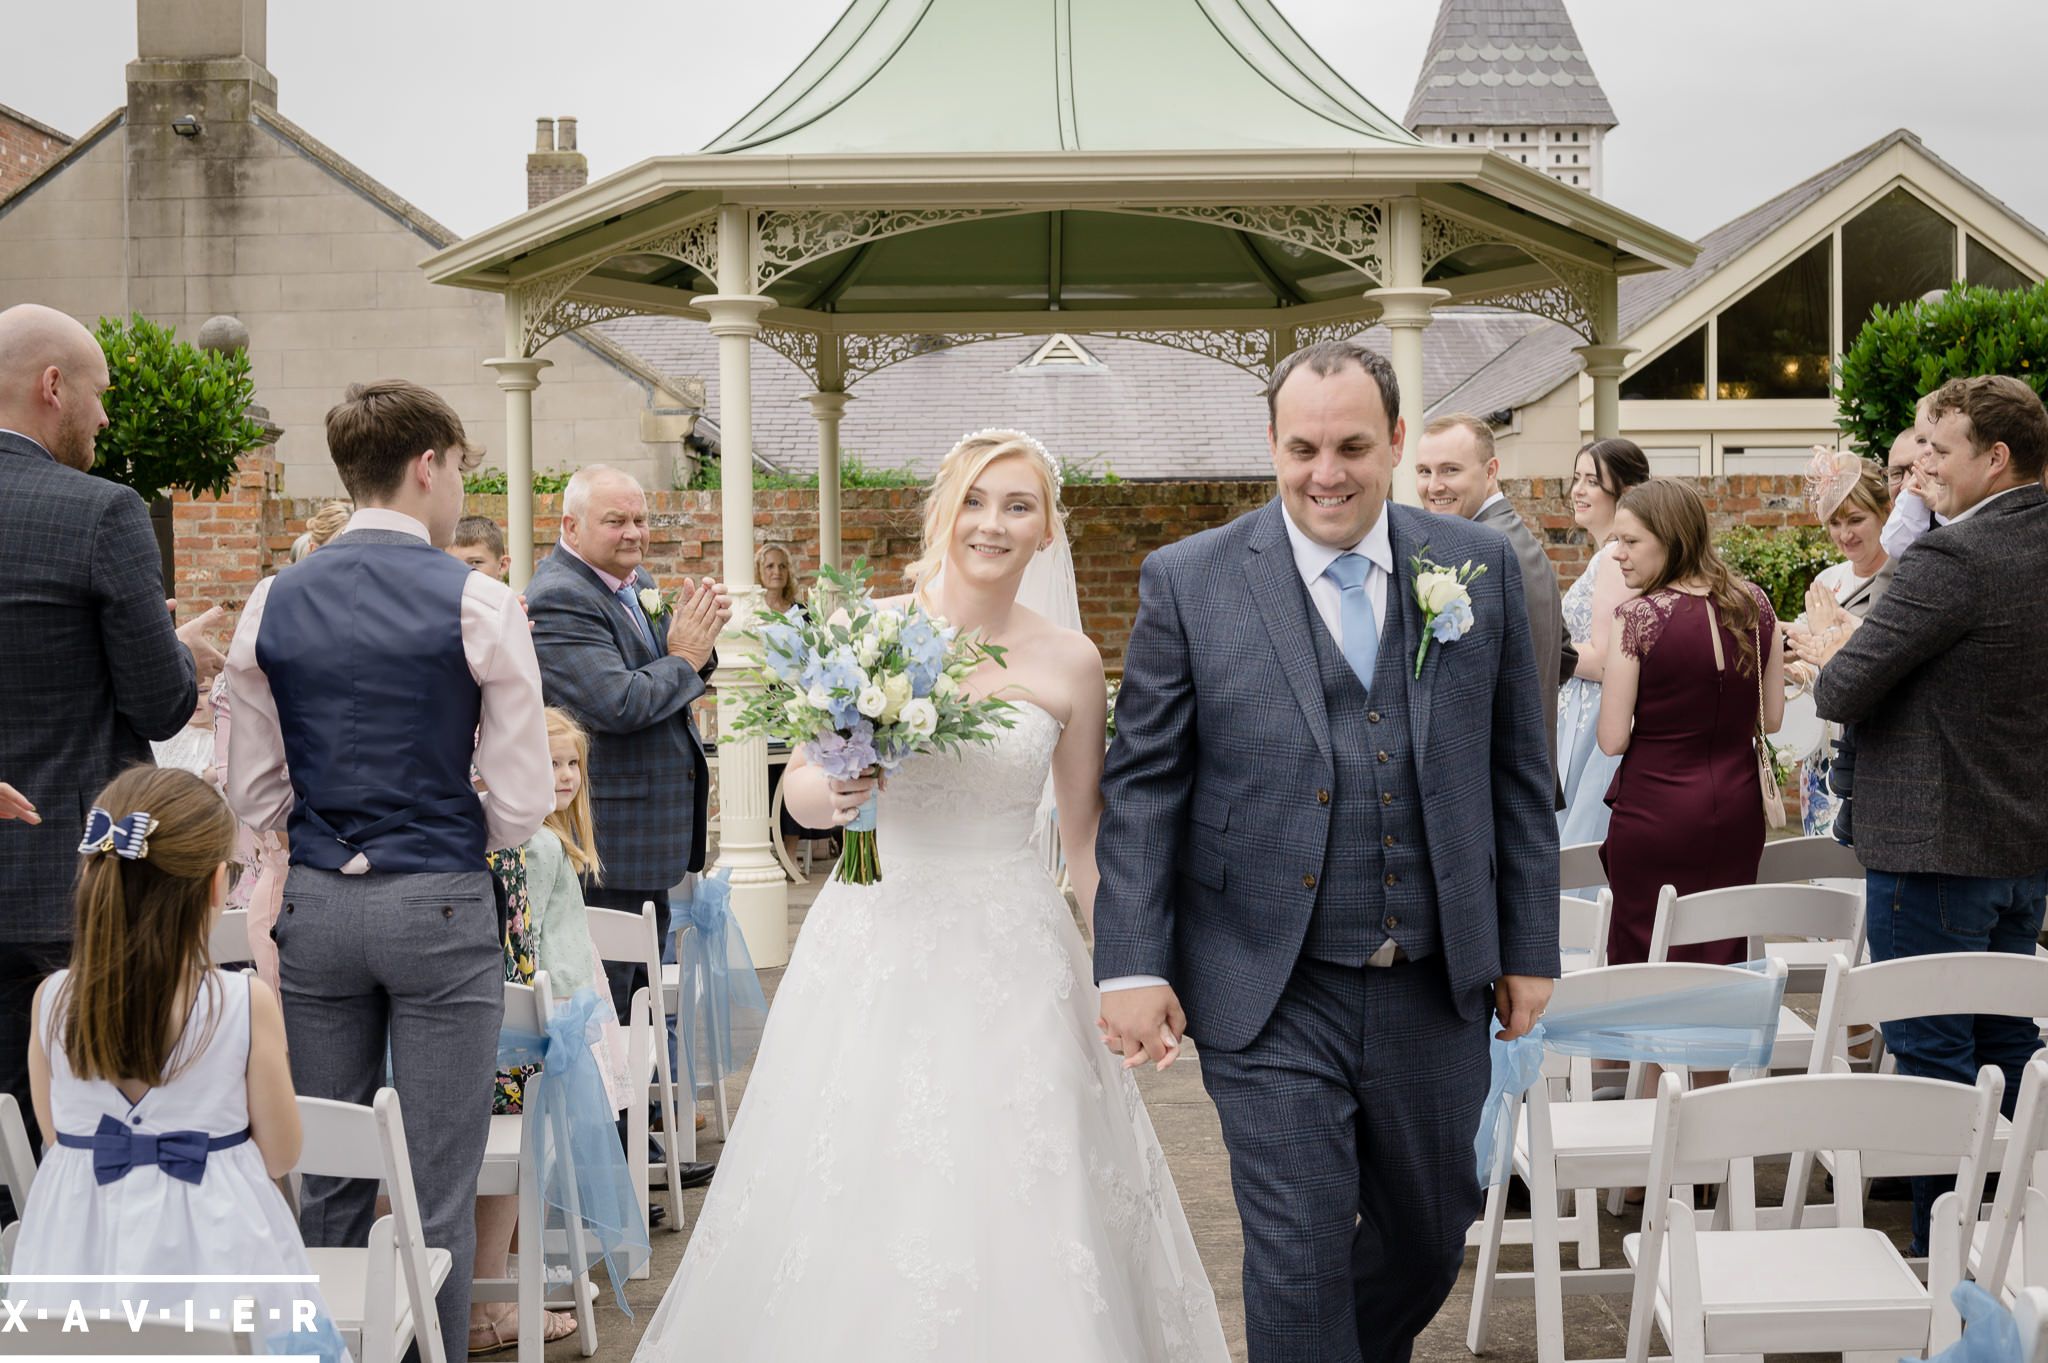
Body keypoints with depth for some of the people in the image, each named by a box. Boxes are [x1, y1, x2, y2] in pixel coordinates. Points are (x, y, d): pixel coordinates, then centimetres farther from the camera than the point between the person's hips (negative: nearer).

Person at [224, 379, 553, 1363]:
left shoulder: (272, 604, 3)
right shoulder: (478, 605, -9)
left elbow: (252, 796, 5)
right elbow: (523, 804, -10)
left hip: (313, 905, 4)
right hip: (441, 907, -4)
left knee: (329, 1179, 14)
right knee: (438, 1187, 4)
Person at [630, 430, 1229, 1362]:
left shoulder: (1069, 664, 2)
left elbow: (1086, 841, 9)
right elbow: (799, 788, 5)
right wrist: (832, 792, -17)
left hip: (1011, 960, 0)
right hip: (872, 947, 0)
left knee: (1014, 1209, 0)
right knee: (847, 1202, 4)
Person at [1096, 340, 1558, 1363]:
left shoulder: (1482, 569, 3)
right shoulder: (1187, 582, -3)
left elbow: (1517, 773, 8)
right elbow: (1141, 786, -3)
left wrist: (1529, 946, 7)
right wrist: (1132, 965, -8)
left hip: (1436, 989, 3)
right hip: (1272, 999, -3)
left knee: (1429, 1237, 19)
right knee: (1298, 1264, -1)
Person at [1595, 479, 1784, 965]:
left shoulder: (1638, 617, -14)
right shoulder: (1754, 604, 2)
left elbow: (1613, 740, -11)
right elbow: (1771, 718, 9)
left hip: (1657, 815, -5)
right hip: (1738, 810, 6)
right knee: (1724, 961, 13)